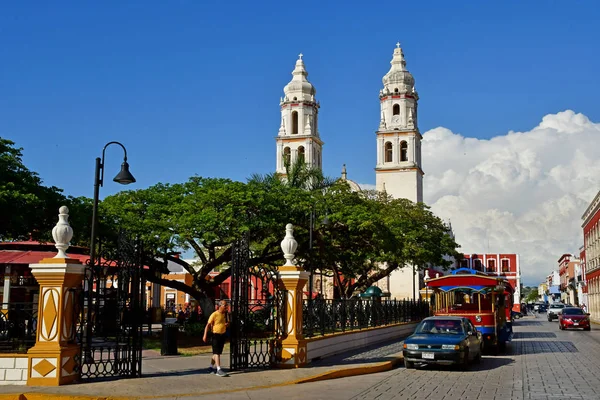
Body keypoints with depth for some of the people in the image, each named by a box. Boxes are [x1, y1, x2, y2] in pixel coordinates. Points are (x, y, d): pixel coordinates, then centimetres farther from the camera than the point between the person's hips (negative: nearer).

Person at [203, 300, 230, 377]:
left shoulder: (225, 314, 9)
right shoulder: (214, 314, -12)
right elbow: (208, 325, -12)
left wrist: (227, 324, -1)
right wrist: (205, 335, -17)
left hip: (222, 335, 7)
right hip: (216, 335, -7)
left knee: (217, 352, 15)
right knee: (217, 353, -10)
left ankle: (211, 367, 29)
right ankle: (219, 370, -14)